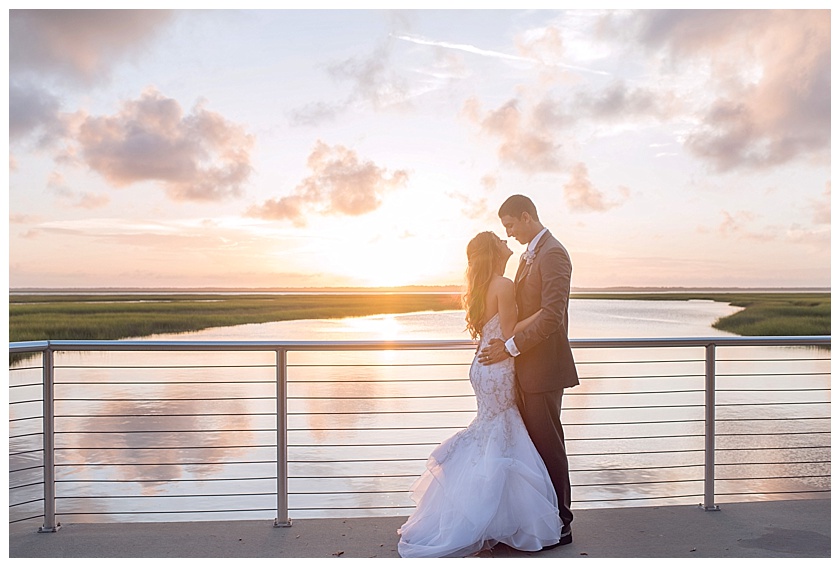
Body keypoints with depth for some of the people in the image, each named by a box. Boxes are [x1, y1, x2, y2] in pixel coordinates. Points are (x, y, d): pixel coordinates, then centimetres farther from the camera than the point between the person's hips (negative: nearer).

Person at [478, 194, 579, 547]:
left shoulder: (552, 253, -14)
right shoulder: (529, 254, 16)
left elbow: (552, 315, -23)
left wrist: (510, 347, -19)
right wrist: (500, 339, 8)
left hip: (544, 366, -9)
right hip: (527, 367, 9)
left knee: (548, 445, 1)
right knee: (532, 443, 15)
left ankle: (560, 525, 16)